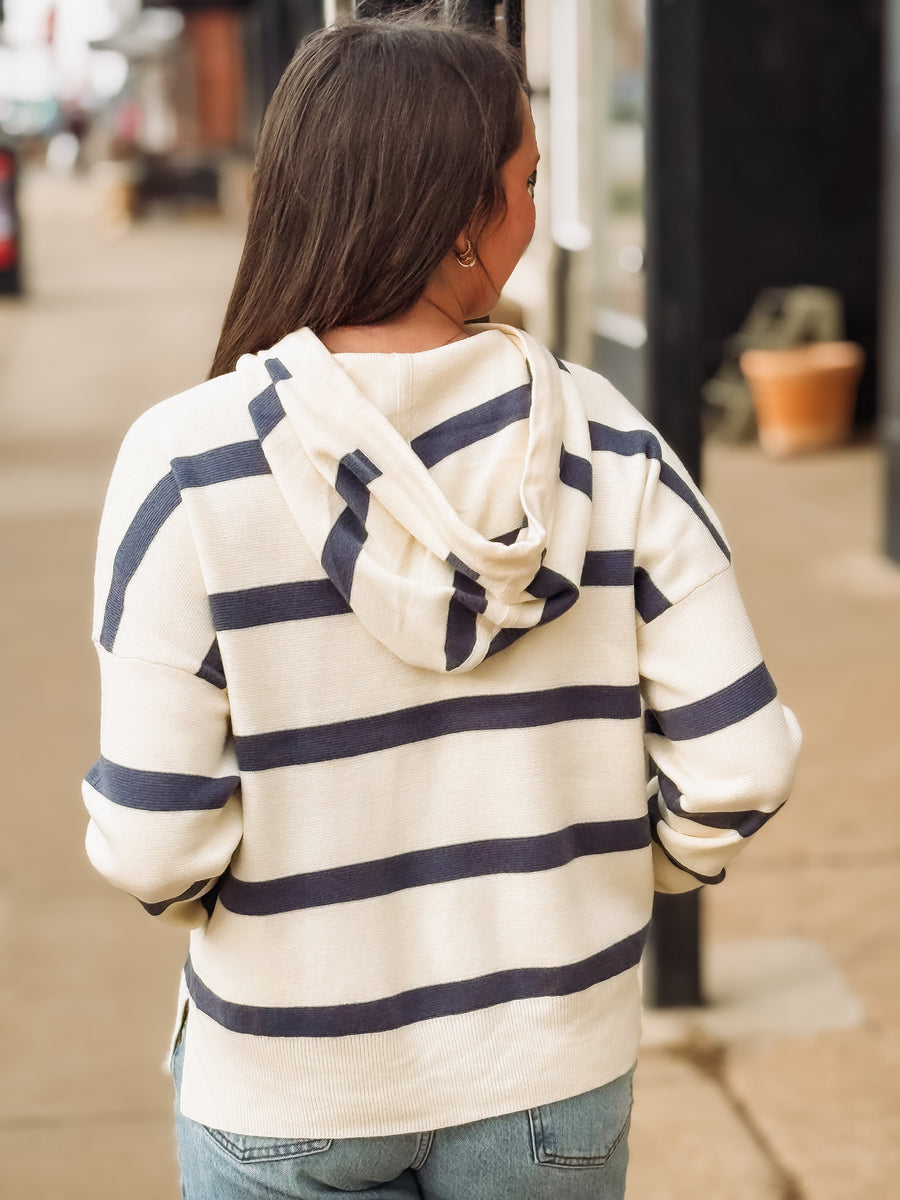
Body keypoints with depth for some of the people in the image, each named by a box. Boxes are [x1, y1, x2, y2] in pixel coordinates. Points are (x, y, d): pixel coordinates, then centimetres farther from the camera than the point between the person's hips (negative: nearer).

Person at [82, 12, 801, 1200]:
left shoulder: (189, 465, -17)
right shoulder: (607, 443, -11)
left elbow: (154, 841, -18)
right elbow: (740, 761, -11)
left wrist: (200, 892, 5)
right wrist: (631, 873, 9)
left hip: (287, 1090, -1)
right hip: (555, 1072, 2)